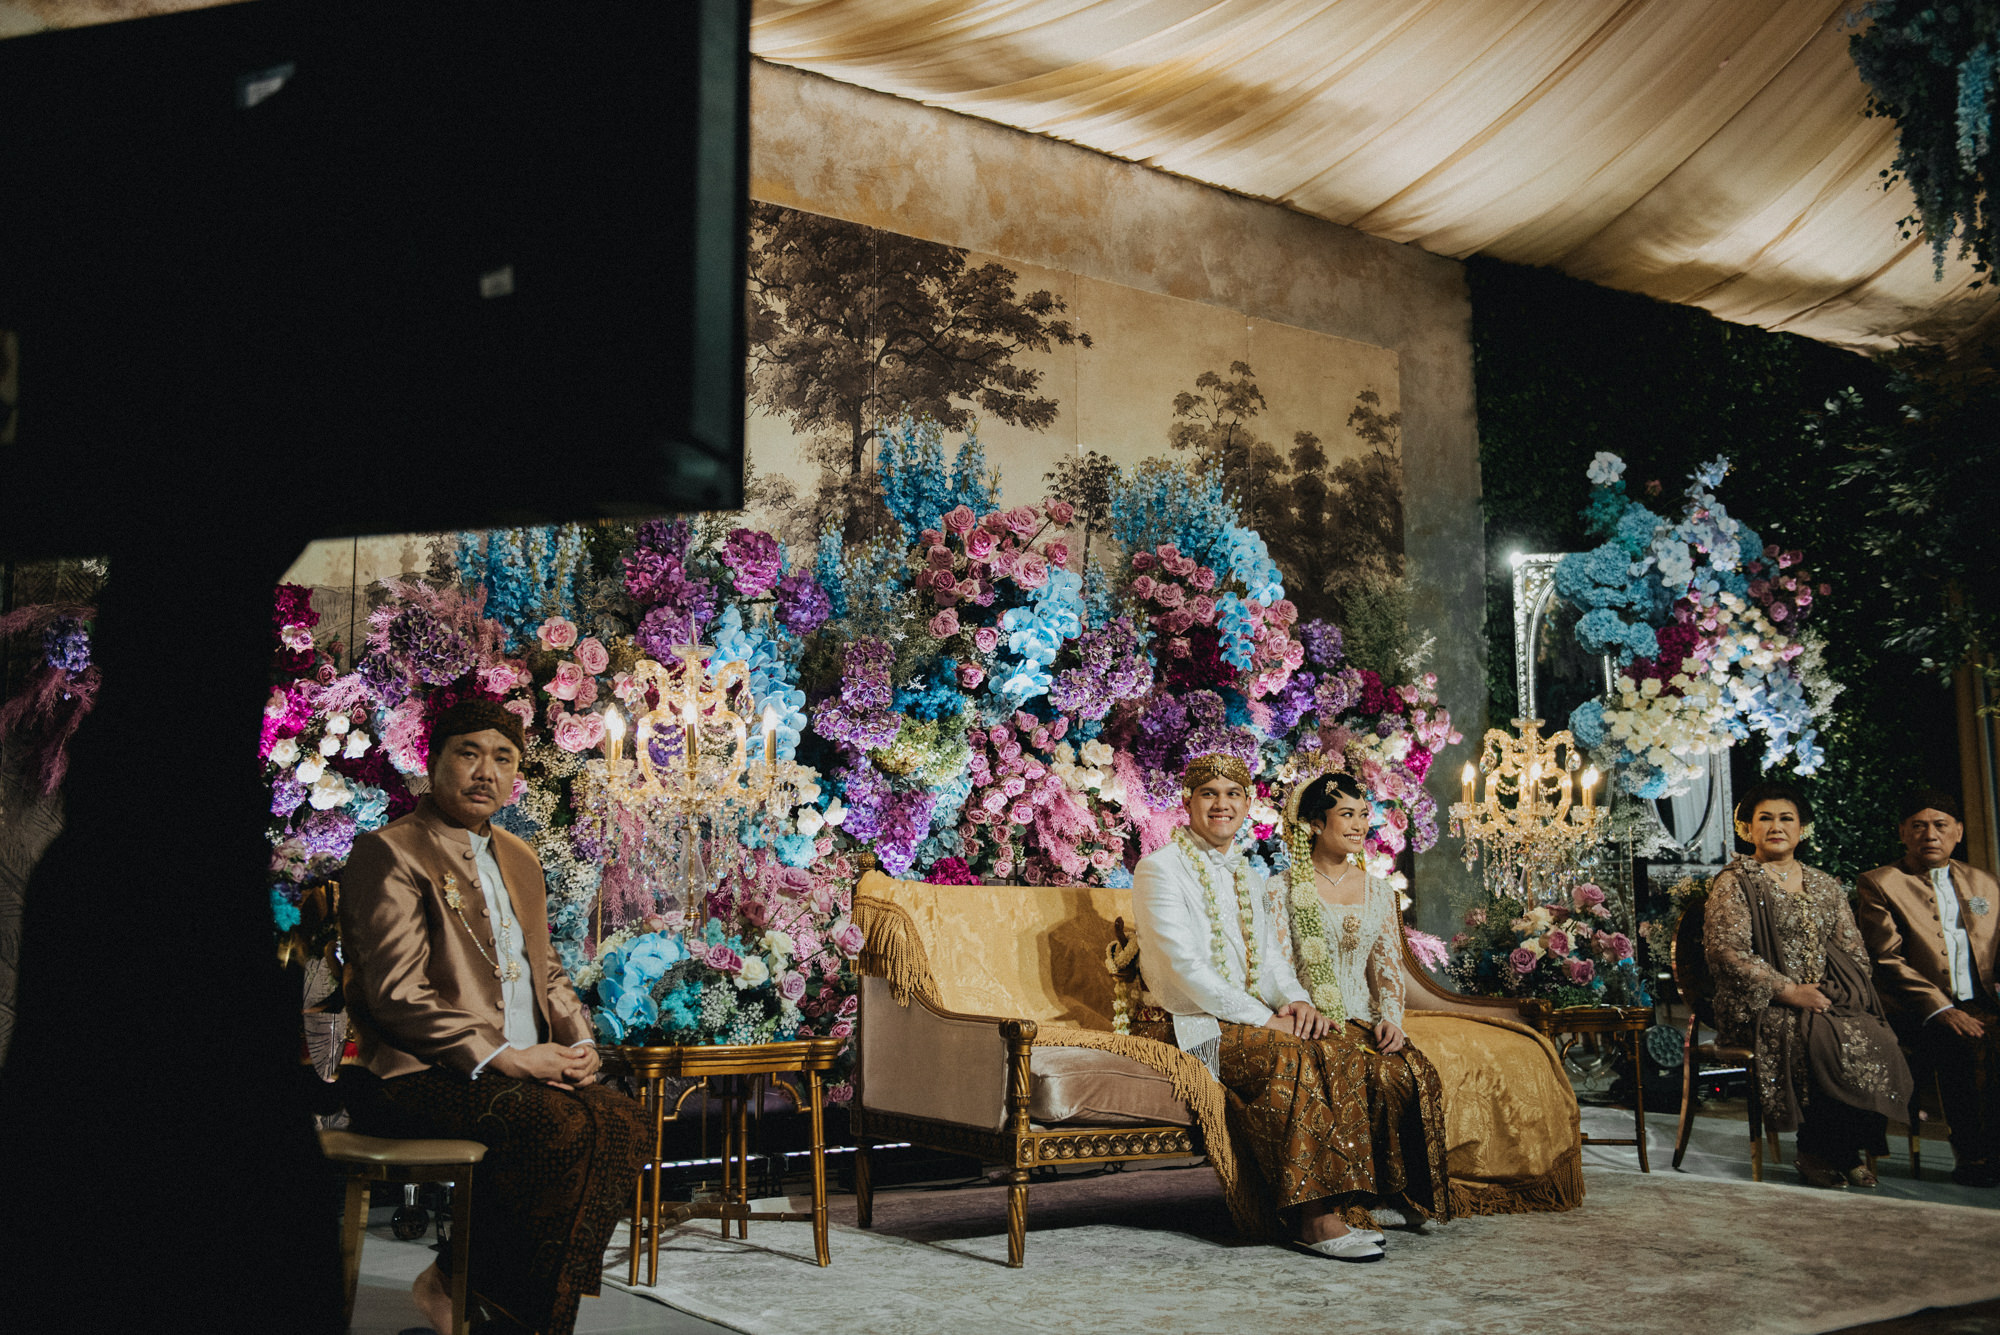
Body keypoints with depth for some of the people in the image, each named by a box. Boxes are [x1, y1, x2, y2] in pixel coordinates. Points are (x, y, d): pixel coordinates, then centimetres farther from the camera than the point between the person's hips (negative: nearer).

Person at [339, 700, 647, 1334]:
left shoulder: (519, 860, 21)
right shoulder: (389, 853, -6)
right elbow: (399, 995, -15)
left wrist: (578, 1044, 3)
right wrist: (505, 1056, -19)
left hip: (524, 1068, 8)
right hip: (420, 1075, -8)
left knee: (622, 1120, -17)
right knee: (564, 1128, -29)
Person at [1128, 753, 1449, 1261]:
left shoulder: (1247, 875, 20)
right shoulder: (1160, 868, -4)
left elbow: (1271, 955, 18)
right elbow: (1183, 965, -14)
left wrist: (1295, 1000, -6)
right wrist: (1263, 1018, -18)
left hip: (1249, 1018, 7)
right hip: (1186, 1026, -7)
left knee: (1341, 1050, -20)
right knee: (1292, 1054, -31)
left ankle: (1341, 1199, -20)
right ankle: (1315, 1218, -29)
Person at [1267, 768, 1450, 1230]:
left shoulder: (1379, 891, 17)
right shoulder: (1282, 889, 2)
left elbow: (1389, 967, 13)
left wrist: (1391, 1018, -6)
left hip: (1364, 1020, 4)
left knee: (1419, 1071, -26)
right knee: (1383, 1074, -31)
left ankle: (1411, 1195, -15)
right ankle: (1388, 1193, -16)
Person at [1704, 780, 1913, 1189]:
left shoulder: (1825, 885, 20)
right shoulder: (1733, 882, 2)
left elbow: (1854, 949, 18)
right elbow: (1727, 951, -9)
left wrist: (1844, 993, -4)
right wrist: (1789, 991, -17)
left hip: (1829, 999, 5)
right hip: (1761, 1005, -5)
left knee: (1878, 1040, -25)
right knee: (1830, 1042, -32)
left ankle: (1845, 1151, -12)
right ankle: (1819, 1152, -14)